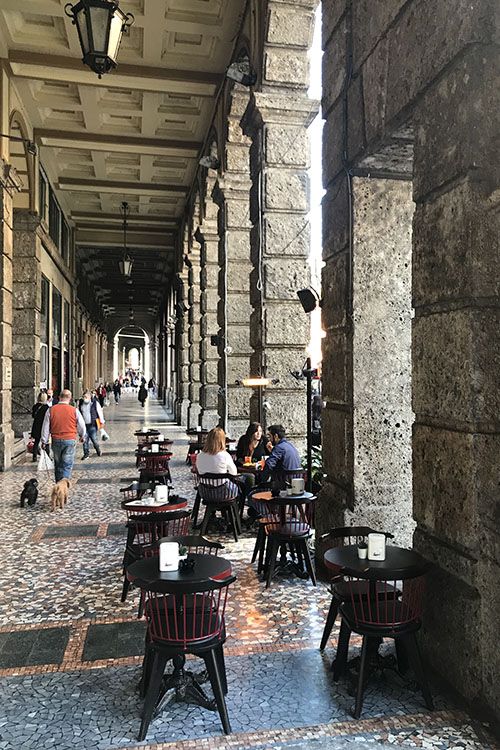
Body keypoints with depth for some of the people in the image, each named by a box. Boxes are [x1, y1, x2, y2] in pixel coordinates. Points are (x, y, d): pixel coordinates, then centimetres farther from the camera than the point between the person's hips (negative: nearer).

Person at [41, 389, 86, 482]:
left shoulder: (50, 410, -1)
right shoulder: (74, 411, -6)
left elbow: (45, 427, 3)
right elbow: (81, 426, 4)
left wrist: (44, 441, 13)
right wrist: (82, 436, 23)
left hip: (56, 440, 3)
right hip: (70, 440, -2)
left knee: (58, 464, 17)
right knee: (67, 465, 2)